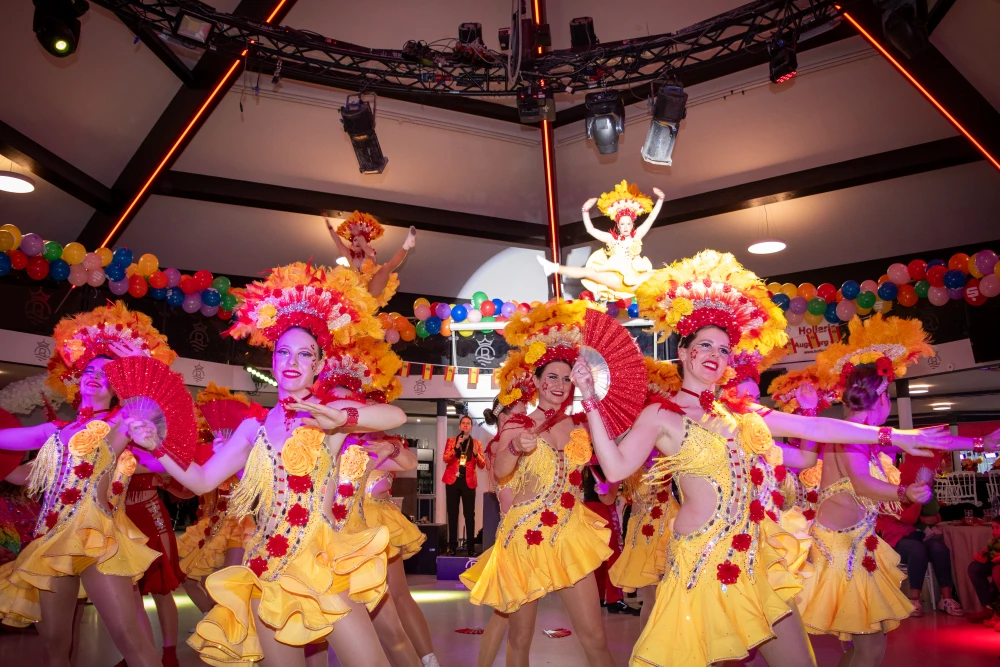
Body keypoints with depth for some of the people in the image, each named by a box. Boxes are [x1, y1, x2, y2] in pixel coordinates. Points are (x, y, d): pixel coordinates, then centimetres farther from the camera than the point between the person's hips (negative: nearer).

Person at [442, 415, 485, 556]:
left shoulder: (477, 443, 9)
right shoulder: (451, 441, 9)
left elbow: (482, 465, 1)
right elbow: (445, 459, -6)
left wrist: (476, 454, -18)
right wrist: (456, 447, -19)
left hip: (468, 482, 0)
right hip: (452, 480, 0)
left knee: (469, 514, -2)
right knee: (452, 514, 1)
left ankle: (470, 547, 1)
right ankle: (452, 546, 4)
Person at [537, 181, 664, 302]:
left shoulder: (636, 236, 9)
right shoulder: (612, 238, 14)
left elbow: (651, 219, 5)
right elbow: (591, 229, 14)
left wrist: (660, 199, 1)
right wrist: (586, 210, 9)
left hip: (629, 279, -1)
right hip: (614, 277, 1)